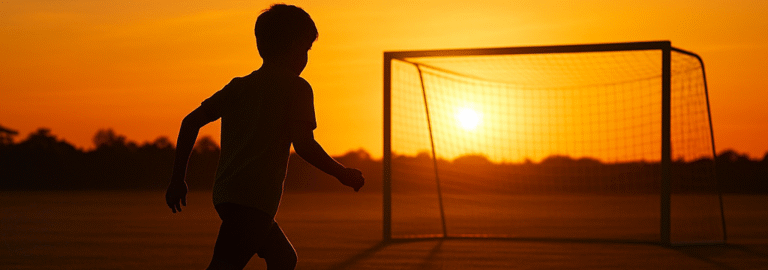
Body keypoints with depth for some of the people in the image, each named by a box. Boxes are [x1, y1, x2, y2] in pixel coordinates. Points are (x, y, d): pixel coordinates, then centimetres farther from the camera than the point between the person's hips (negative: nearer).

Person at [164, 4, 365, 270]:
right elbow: (303, 145, -11)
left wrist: (177, 179, 17)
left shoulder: (238, 85, 19)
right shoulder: (296, 87, 1)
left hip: (226, 193, 8)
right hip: (255, 197, -8)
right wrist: (344, 174, 3)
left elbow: (190, 122, 13)